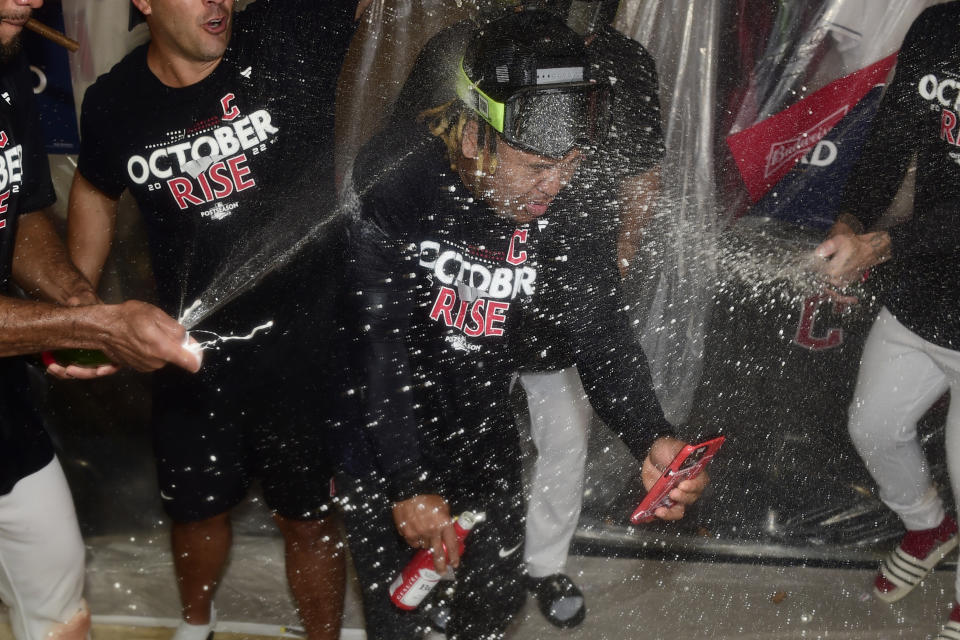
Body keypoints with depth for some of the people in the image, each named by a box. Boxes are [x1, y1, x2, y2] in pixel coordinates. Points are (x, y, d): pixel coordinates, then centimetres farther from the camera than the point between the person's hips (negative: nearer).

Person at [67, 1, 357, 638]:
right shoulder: (115, 102, -6)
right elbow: (96, 194, 13)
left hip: (305, 344, -2)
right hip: (194, 353, 3)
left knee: (309, 515, 13)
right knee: (198, 511, 22)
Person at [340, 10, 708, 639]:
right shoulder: (392, 189, -26)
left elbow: (599, 325, -18)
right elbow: (383, 349, -27)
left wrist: (650, 437, -33)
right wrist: (406, 482, -32)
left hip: (484, 433, 4)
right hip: (383, 430, -3)